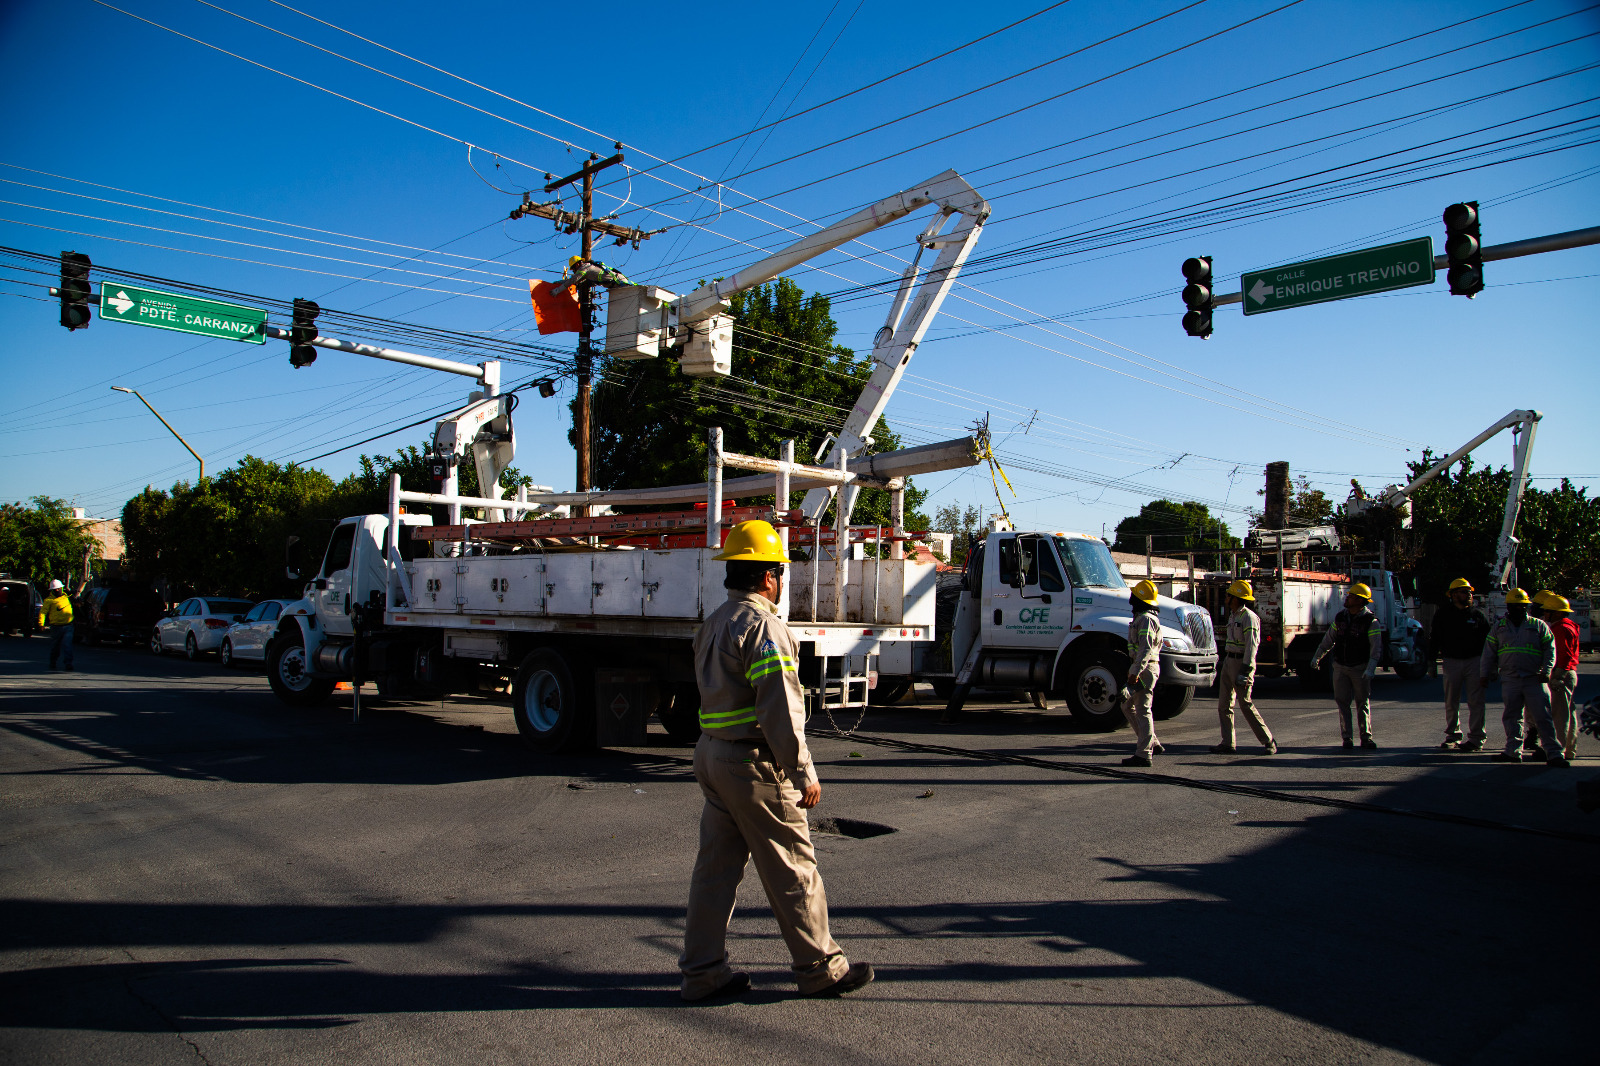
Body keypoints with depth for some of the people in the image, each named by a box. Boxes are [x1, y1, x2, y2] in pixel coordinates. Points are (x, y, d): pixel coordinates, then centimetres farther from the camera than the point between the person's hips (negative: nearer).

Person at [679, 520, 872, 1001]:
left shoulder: (713, 624, 14)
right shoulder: (763, 625, -17)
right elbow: (780, 708, -22)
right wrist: (803, 773, -18)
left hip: (712, 754, 9)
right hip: (754, 763, -9)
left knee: (716, 866, 13)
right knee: (793, 869, 3)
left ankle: (702, 970, 19)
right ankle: (820, 968, 16)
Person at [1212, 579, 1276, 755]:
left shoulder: (1249, 617, -14)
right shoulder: (1233, 615, 16)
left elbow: (1251, 646, -19)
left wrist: (1245, 671, -24)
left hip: (1242, 662, -9)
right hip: (1229, 661, 9)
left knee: (1245, 704, -7)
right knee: (1224, 704, 6)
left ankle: (1268, 741, 4)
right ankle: (1228, 744, 8)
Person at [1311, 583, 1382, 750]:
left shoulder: (1371, 621, -9)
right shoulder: (1340, 618, 5)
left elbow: (1376, 648, -13)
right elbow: (1328, 639, 16)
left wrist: (1370, 669, -24)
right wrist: (1317, 657, 17)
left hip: (1360, 668, -4)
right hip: (1340, 667, 4)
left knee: (1363, 703, 1)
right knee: (1342, 702, 1)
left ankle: (1366, 738, 7)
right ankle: (1347, 737, 6)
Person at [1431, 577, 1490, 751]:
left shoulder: (1478, 616, 6)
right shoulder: (1442, 615, 6)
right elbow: (1435, 640, 10)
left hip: (1474, 661, 0)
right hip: (1451, 661, 1)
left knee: (1475, 701, -2)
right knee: (1451, 702, 6)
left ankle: (1477, 738, 5)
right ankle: (1452, 735, 18)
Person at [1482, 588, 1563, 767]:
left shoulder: (1538, 625, 5)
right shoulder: (1498, 626, 11)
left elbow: (1550, 649, 3)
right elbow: (1489, 652, 15)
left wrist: (1546, 671, -9)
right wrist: (1486, 674, 11)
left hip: (1535, 679, -2)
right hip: (1510, 680, 2)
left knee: (1543, 717, -5)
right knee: (1512, 717, 7)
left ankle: (1553, 753, -1)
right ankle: (1513, 751, 15)